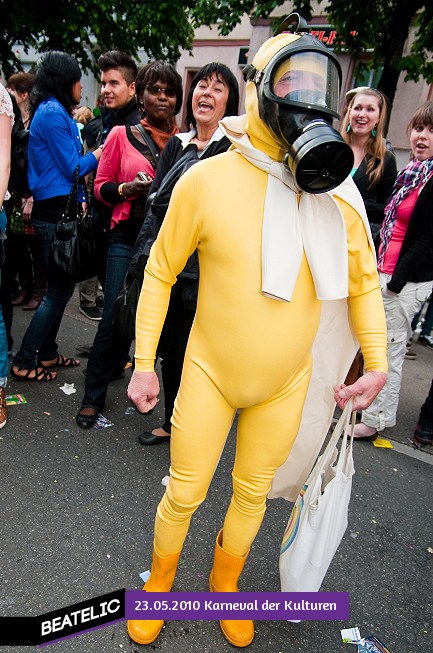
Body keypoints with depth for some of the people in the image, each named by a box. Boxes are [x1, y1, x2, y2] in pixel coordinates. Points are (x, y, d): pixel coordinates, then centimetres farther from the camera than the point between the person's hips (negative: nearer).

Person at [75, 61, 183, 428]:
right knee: (114, 317, -3)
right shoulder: (122, 135, 6)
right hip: (128, 237, -1)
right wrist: (129, 188, -11)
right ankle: (93, 396, 16)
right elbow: (101, 186, 8)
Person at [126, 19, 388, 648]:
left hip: (286, 382, 3)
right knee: (183, 494, 12)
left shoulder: (337, 193, -6)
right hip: (209, 372, -2)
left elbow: (363, 281, 7)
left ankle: (225, 583, 51)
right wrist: (144, 362, -4)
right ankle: (160, 582, 46)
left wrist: (377, 362, -3)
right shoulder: (207, 179, -14)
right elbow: (161, 270, -5)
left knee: (252, 494, 20)